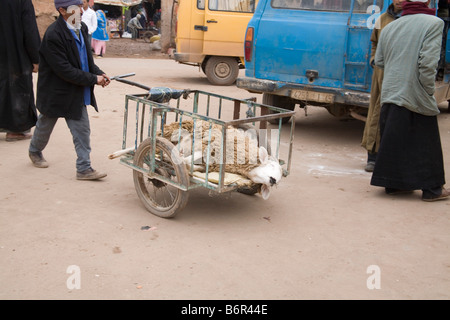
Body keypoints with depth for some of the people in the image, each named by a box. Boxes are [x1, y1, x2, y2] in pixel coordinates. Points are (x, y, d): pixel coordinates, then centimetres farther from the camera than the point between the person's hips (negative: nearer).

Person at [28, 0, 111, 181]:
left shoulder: (81, 28, -2)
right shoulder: (53, 35, -26)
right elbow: (64, 70, -28)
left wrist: (98, 73, -7)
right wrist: (93, 79, -24)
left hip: (77, 94, 6)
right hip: (55, 93, -6)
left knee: (82, 130, 3)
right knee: (45, 125, 19)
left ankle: (84, 168, 8)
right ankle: (35, 151, 46)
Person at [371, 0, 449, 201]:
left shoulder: (389, 27, 10)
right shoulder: (433, 23, -8)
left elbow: (379, 61, 12)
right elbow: (428, 63, -17)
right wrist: (428, 90, -8)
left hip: (390, 93, 6)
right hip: (416, 96, -5)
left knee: (392, 141, 14)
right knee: (426, 145, 7)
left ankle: (393, 184, 21)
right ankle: (431, 189, 15)